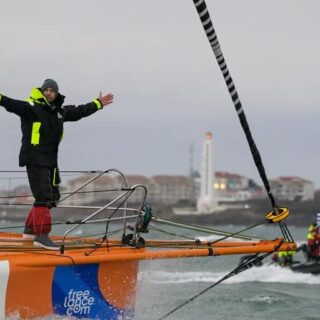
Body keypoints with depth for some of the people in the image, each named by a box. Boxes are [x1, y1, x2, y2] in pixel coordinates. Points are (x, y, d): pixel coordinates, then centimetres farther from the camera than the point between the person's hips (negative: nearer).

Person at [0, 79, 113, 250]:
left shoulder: (60, 111, 14)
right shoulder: (31, 108, -9)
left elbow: (78, 111, 30)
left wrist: (98, 103, 39)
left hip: (50, 161, 9)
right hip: (35, 161, -9)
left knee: (52, 197, 14)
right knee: (43, 197, -14)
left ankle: (30, 229, 26)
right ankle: (41, 235, -11)